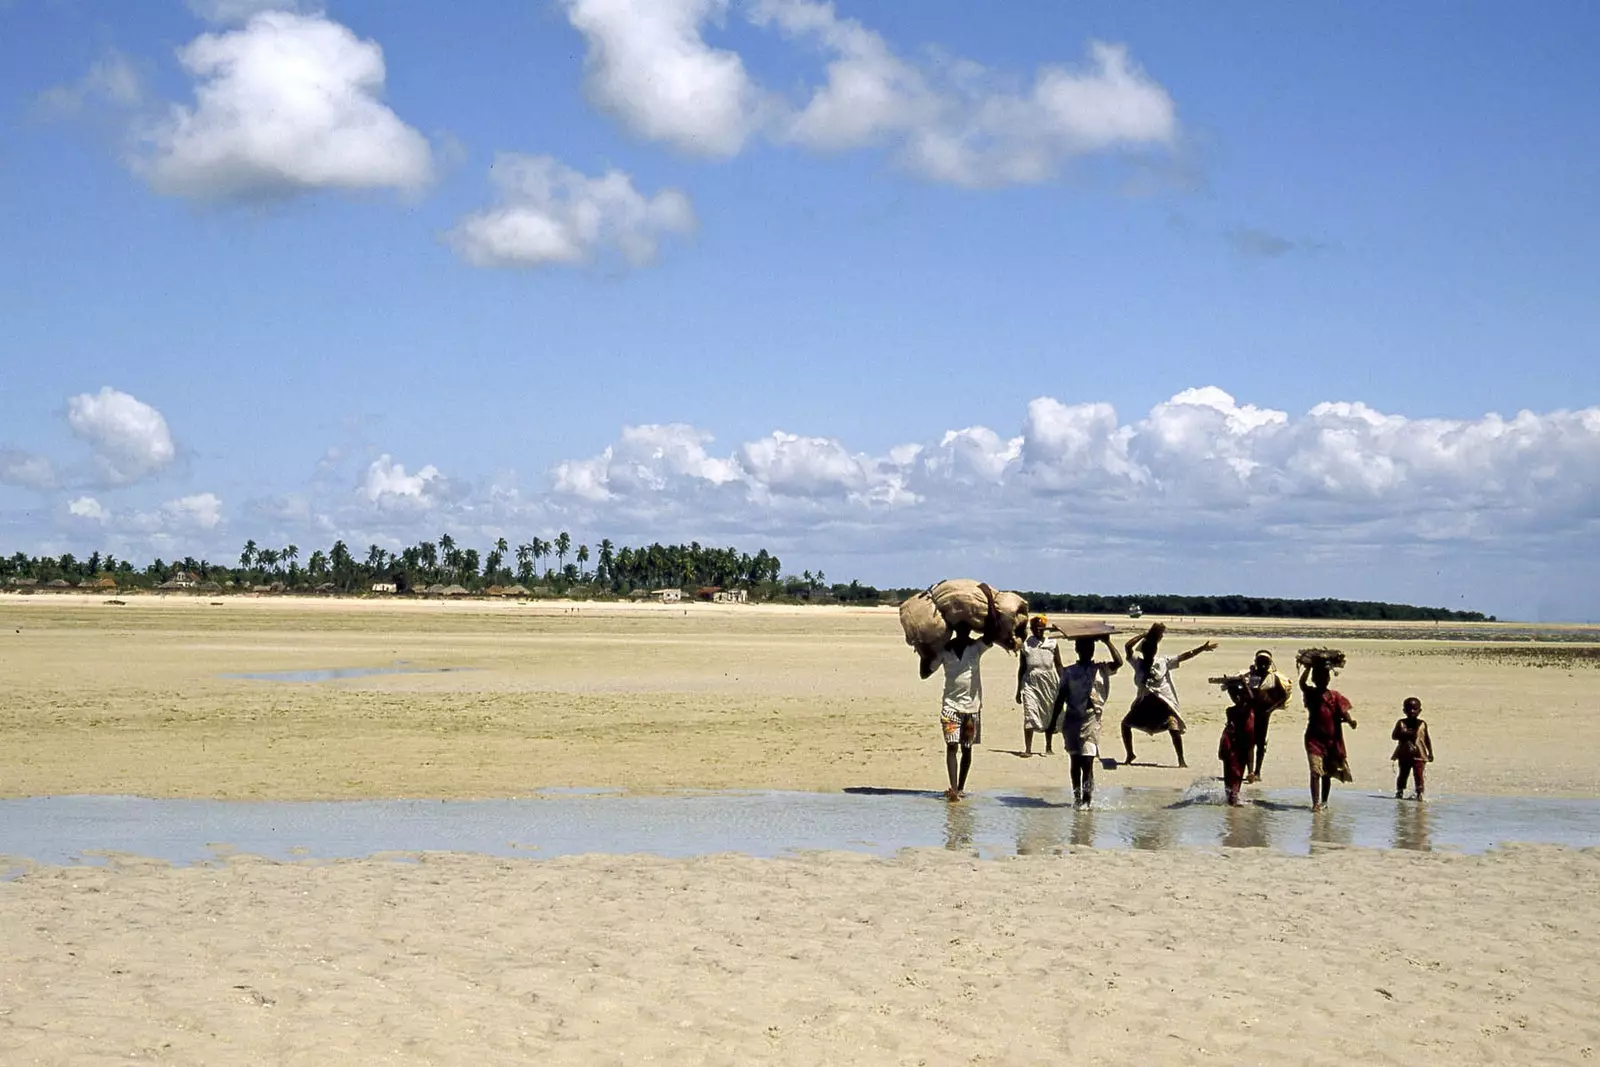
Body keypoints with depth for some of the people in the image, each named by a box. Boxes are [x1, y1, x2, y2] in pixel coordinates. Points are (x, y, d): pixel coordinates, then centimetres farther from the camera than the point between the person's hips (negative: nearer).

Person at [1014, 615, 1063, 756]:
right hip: (1030, 682, -1)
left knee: (1050, 716, 7)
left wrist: (1062, 685, -1)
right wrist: (1019, 690, 10)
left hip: (1049, 682, 1)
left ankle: (1048, 748, 20)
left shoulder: (1052, 644, 6)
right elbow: (1021, 668, 11)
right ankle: (1028, 749, -15)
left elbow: (1058, 665, 9)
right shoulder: (1026, 645, 6)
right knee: (1029, 715, -12)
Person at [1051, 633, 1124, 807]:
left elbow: (1118, 663, -9)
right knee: (1075, 760, 5)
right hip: (1072, 718, 1)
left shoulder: (1101, 669, 9)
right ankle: (1077, 797, 13)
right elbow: (1060, 698, 7)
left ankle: (1087, 798, -6)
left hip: (1091, 719, -1)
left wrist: (1108, 642, -11)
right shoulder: (1069, 672, 8)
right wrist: (1053, 721, 3)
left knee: (1087, 761, -8)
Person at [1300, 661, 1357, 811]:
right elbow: (1302, 683, -11)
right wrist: (1308, 667, -16)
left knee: (1327, 773, 14)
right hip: (1314, 738, -3)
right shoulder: (1310, 693, 2)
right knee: (1315, 771, -14)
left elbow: (1343, 711, -5)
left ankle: (1324, 801, 29)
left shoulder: (1335, 696, 4)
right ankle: (1315, 803, -16)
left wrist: (1350, 720, -25)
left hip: (1332, 740, 3)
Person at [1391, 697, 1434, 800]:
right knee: (1403, 774, 8)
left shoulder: (1422, 724, 4)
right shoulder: (1401, 723, 3)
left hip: (1419, 755, -1)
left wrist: (1430, 753, 4)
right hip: (1404, 754, 1)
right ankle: (1399, 792, 19)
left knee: (1418, 774, -10)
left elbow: (1427, 739, 8)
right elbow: (1394, 736, -5)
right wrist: (1405, 734, -20)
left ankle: (1419, 793, -10)